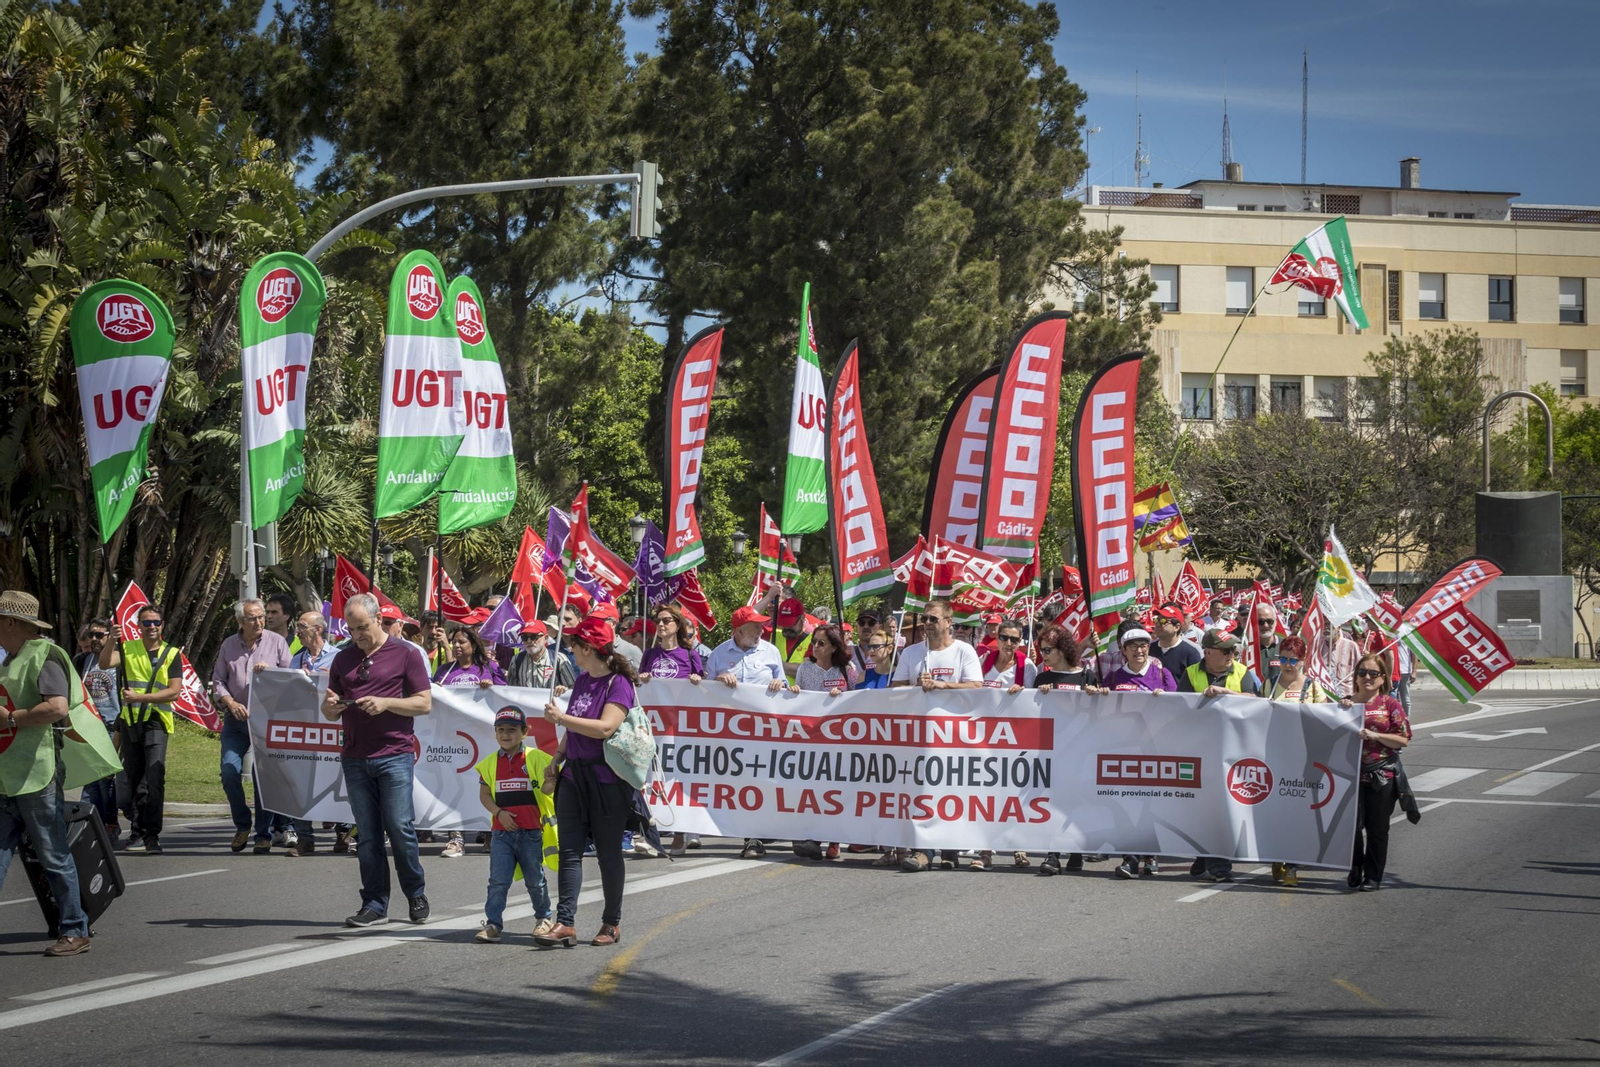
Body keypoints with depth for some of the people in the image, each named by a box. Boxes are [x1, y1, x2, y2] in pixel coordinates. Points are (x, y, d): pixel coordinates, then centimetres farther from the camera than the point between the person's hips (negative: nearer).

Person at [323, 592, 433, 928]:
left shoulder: (405, 654, 2)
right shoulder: (343, 659, 15)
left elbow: (425, 703, -1)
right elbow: (331, 714, 20)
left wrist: (386, 703, -14)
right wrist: (330, 705, -4)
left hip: (394, 754, -4)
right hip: (355, 758, 4)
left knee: (399, 827, -7)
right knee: (367, 835, 3)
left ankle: (416, 894, 12)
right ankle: (374, 906, 6)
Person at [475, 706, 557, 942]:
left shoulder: (536, 758, -3)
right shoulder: (490, 763, 5)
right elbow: (484, 794, 6)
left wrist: (560, 813, -6)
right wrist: (499, 812, -8)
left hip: (531, 831, -2)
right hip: (502, 831, 2)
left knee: (535, 879, 11)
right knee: (498, 880, -6)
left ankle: (544, 916, 31)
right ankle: (493, 923, -6)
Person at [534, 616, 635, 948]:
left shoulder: (619, 683, -11)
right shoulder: (582, 680, 13)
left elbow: (605, 727, -24)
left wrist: (561, 718, -16)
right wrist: (556, 761, 18)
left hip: (608, 780, -7)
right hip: (574, 775, 7)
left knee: (608, 853, 4)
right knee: (569, 850, -3)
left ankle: (612, 923, 14)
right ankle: (565, 923, -8)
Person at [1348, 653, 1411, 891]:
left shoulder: (1390, 705, 2)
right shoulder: (1347, 703, 8)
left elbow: (1403, 739, -2)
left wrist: (1375, 736, -15)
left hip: (1382, 775, -1)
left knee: (1377, 828, 3)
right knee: (1353, 824, -3)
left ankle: (1373, 876, 13)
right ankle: (1355, 869, 17)